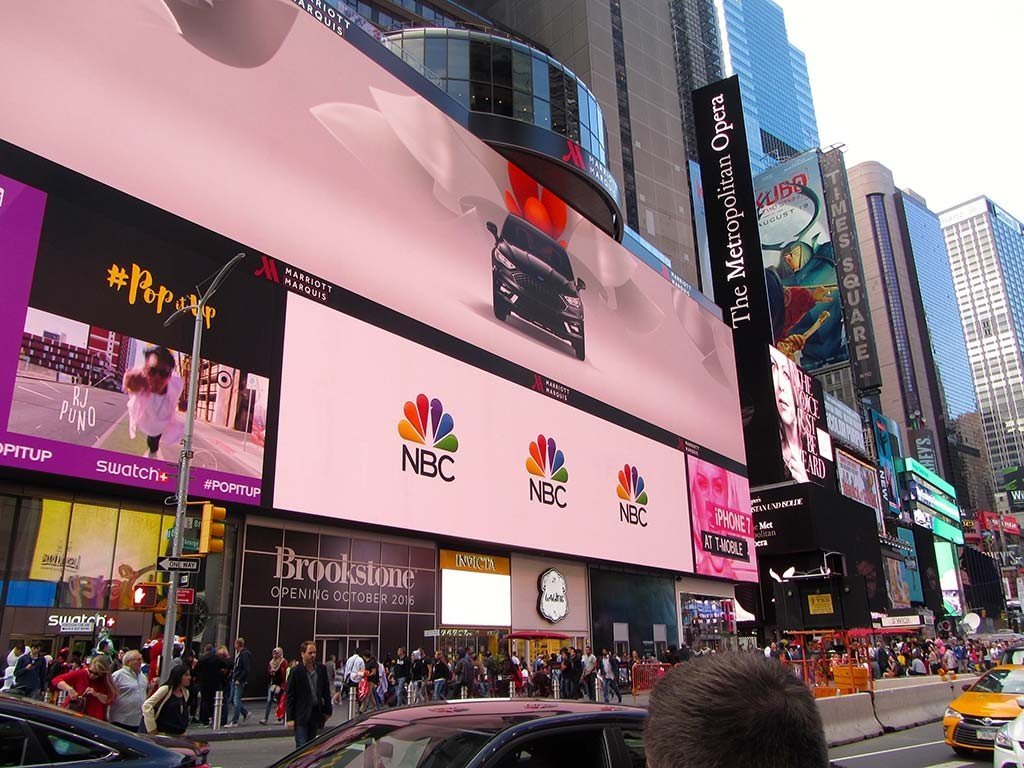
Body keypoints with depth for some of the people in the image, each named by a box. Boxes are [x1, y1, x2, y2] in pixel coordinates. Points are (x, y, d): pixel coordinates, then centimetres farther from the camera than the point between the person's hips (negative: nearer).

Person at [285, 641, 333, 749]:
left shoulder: (321, 669, 3)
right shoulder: (296, 672, -9)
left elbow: (326, 691, 11)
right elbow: (289, 696, -7)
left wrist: (327, 710, 8)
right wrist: (290, 718, -10)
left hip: (316, 713, 5)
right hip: (301, 715, -4)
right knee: (301, 746, -7)